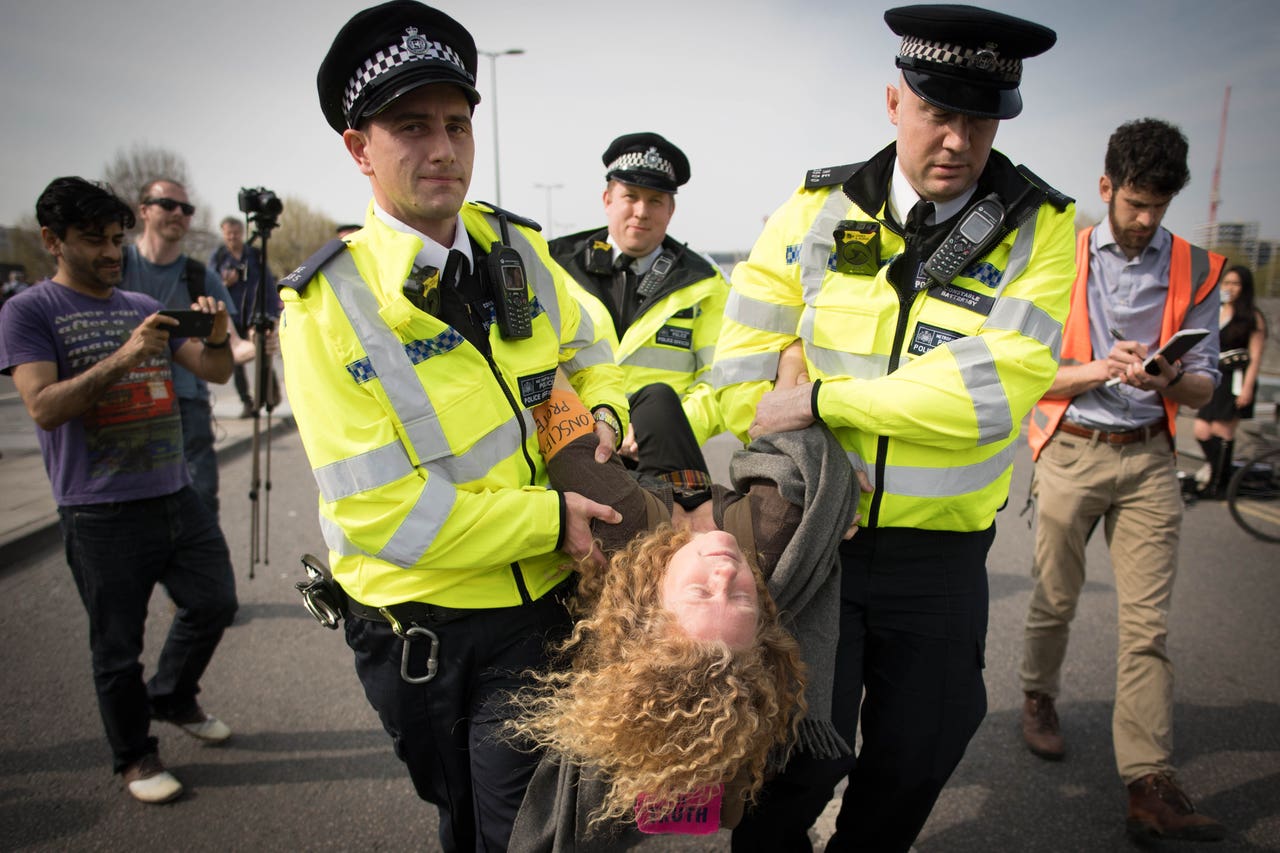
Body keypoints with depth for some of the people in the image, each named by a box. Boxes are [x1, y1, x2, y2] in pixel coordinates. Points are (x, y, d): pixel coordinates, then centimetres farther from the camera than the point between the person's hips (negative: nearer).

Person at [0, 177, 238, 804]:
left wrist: (218, 338, -12)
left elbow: (216, 373, 9)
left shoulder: (143, 306, 12)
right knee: (118, 645, 6)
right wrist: (122, 358, -26)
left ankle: (172, 698, 39)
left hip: (176, 497, 6)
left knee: (215, 602, 13)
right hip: (103, 514, -5)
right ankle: (135, 758, 26)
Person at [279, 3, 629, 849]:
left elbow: (585, 347, 17)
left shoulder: (518, 250, -2)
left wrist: (604, 410, -5)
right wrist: (551, 519, -20)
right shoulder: (328, 304, -16)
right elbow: (379, 510, -20)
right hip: (423, 627, -2)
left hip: (545, 600, 3)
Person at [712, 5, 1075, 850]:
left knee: (917, 753, 18)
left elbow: (997, 383, -21)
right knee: (799, 756, 6)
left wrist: (822, 399, -21)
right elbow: (745, 355, -1)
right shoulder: (820, 207, -3)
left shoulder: (1041, 226, -6)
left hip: (942, 551, 1)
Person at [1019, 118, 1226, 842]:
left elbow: (1204, 383, 6)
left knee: (1149, 621, -3)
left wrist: (1168, 380, -16)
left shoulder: (1196, 270, 7)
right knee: (1056, 599, 11)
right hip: (1071, 450, -1)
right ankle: (1040, 698, 36)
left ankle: (1150, 784, 0)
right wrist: (1099, 370, -18)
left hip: (1148, 458, 1)